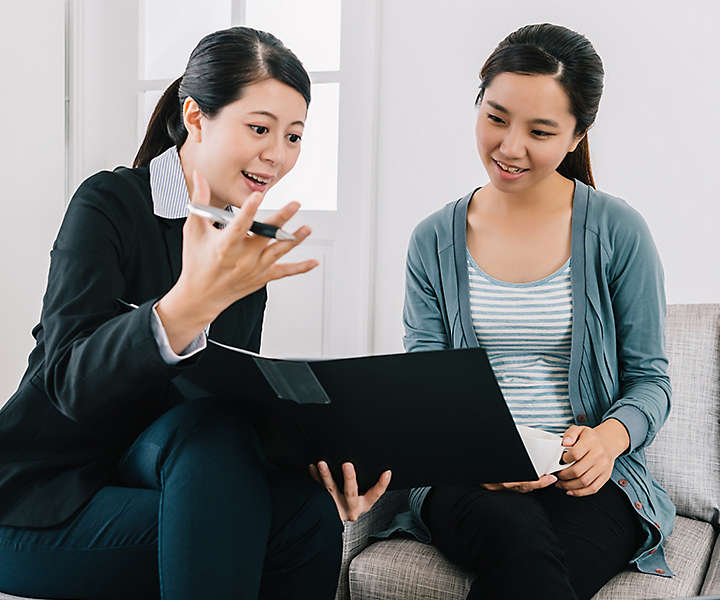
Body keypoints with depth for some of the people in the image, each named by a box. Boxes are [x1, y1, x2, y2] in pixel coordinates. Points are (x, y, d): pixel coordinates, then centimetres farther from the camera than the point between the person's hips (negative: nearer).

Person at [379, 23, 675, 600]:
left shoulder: (617, 232, 1)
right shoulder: (436, 240, 6)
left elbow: (650, 378, 6)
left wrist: (609, 437, -17)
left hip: (589, 483, -1)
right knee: (516, 537, -35)